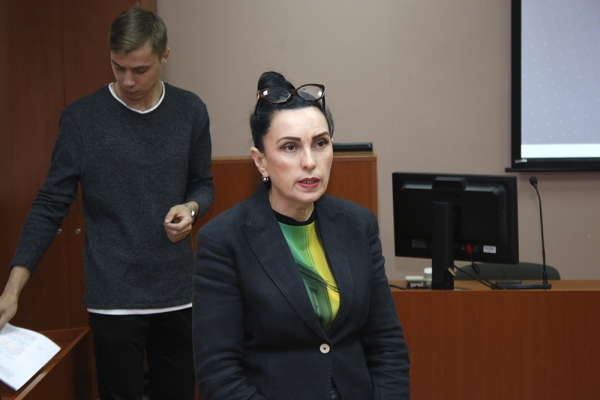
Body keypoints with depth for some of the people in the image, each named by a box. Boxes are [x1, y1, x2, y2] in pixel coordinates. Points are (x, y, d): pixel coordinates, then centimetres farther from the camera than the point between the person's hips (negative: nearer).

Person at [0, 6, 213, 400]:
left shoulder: (190, 111, 2)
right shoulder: (82, 118, -6)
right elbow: (51, 205, -5)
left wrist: (191, 208, -10)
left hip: (178, 292, 3)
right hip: (115, 299, -3)